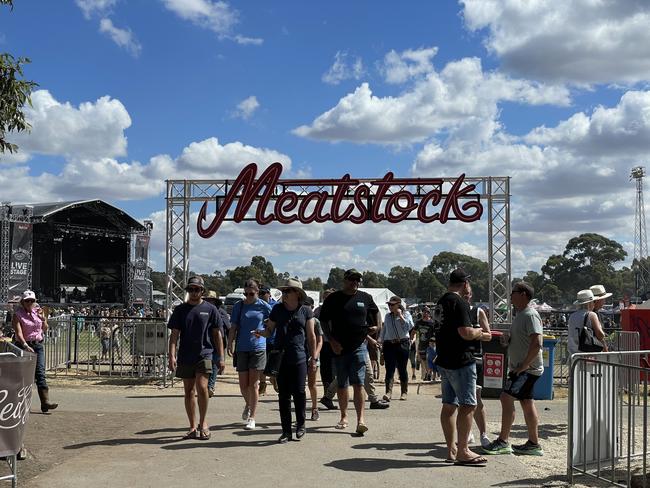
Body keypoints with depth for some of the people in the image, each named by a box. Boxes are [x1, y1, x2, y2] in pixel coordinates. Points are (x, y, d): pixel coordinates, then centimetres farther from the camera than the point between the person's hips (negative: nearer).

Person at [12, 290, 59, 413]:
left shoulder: (38, 312, 10)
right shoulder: (17, 314, -3)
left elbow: (45, 330, 15)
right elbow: (18, 332, -16)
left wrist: (43, 319, -3)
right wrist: (25, 345, -29)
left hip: (38, 345, 3)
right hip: (23, 345, -3)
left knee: (40, 373, -8)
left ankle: (45, 402, -17)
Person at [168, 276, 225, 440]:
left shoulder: (210, 309, 4)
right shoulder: (180, 310, 7)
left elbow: (217, 334, 7)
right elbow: (174, 334, 4)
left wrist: (221, 357, 2)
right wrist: (172, 355, -8)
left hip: (204, 354, -3)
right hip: (185, 357, 3)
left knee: (202, 387, -17)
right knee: (188, 392, 8)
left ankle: (203, 422, 2)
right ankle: (193, 427, 18)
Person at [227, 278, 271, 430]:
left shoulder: (264, 306, -1)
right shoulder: (239, 306, 4)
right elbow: (233, 328, 3)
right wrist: (230, 344, -10)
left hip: (258, 348, -2)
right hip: (242, 348, 2)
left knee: (253, 384, -2)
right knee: (243, 384, 6)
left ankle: (252, 418, 4)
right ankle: (248, 404, 37)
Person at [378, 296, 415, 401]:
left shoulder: (406, 314, 3)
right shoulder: (387, 316, 15)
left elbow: (409, 326, -13)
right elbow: (383, 329, 21)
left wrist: (400, 315, -13)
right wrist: (380, 340, 10)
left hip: (402, 344, -3)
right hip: (389, 344, 3)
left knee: (402, 369, 4)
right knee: (389, 368, -9)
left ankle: (404, 392, 17)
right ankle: (388, 392, -18)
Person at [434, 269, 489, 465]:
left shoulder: (441, 302, 14)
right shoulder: (459, 303, -15)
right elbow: (466, 333, -22)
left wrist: (478, 335, 22)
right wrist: (479, 331, -1)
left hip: (444, 360, 9)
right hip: (460, 361, -9)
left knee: (449, 405, 11)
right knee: (467, 405, -5)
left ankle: (451, 450, 17)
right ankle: (462, 451, -4)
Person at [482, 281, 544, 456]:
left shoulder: (530, 315, -17)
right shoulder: (520, 314, 15)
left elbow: (537, 343, -26)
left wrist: (524, 365, -23)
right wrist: (508, 338, 5)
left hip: (527, 368, -10)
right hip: (520, 367, 10)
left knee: (506, 398, -15)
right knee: (527, 402, 12)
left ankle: (503, 442, -10)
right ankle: (534, 444, 18)